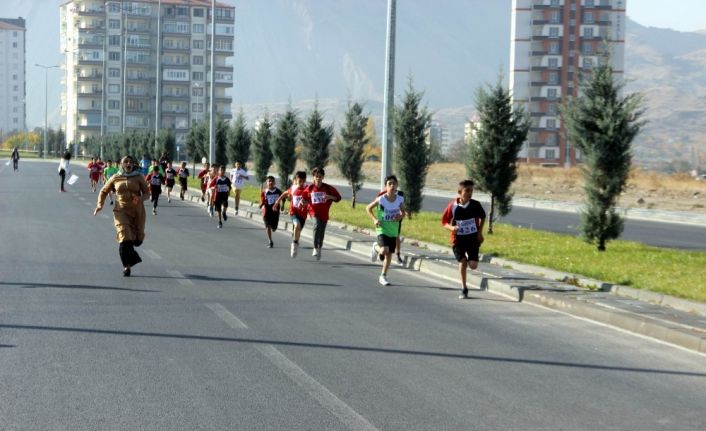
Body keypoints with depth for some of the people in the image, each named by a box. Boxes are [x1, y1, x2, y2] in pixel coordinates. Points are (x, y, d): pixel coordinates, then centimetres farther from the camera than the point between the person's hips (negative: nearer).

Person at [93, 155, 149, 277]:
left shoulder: (139, 177, 2)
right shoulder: (115, 178, 4)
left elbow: (146, 192, 6)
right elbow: (104, 191, 16)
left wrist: (140, 199, -16)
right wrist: (100, 205, 1)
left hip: (137, 211, 1)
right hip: (121, 211, -1)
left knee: (138, 240, 5)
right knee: (125, 239, -15)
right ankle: (127, 266, -5)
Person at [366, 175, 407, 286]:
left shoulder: (400, 200, -6)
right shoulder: (381, 199, -15)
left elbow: (403, 212, 11)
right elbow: (368, 208, -1)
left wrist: (400, 216, -11)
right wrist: (375, 219, -13)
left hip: (393, 231, 4)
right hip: (382, 229, -4)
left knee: (389, 254, 9)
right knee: (384, 250, -24)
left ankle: (383, 276, 24)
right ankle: (376, 248, 13)